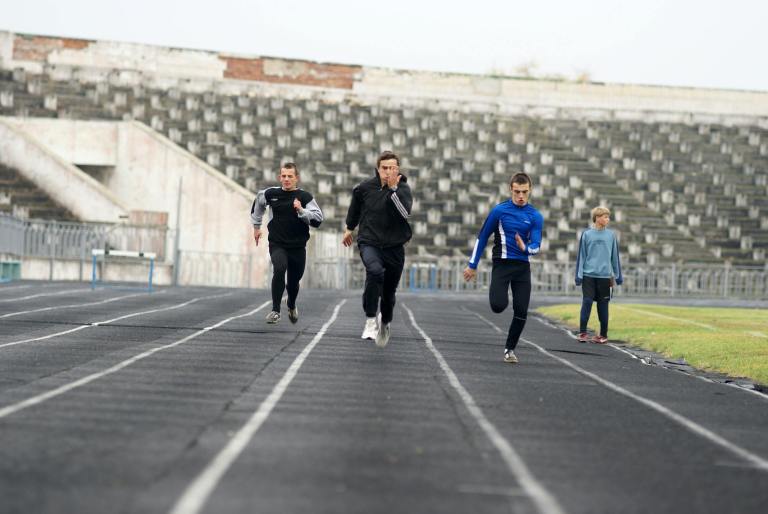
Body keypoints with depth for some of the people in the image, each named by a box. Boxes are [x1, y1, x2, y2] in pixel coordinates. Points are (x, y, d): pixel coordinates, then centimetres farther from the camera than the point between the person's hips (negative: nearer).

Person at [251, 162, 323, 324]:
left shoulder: (304, 197, -6)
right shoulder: (270, 194, 0)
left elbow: (318, 219, -12)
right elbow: (258, 203, 23)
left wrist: (301, 211, -26)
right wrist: (256, 226, 28)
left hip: (297, 246, 0)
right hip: (277, 244, 0)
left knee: (294, 281, 12)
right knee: (279, 270, -28)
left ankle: (291, 305, 47)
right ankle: (275, 310, -20)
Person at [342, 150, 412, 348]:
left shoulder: (403, 188, -6)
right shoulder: (365, 187, -2)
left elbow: (405, 212, -26)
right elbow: (355, 206, 21)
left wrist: (393, 188, -28)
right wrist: (349, 228, 31)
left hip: (394, 245, 1)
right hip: (369, 242, -1)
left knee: (389, 291, 10)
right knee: (375, 271, -33)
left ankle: (385, 324, 40)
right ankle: (370, 319, -26)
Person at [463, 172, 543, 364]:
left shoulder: (535, 217, 2)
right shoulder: (499, 211, -2)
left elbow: (536, 246, -4)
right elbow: (482, 237, 5)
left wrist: (526, 248, -29)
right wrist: (472, 265, 5)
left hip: (522, 267, 2)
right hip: (502, 264, -2)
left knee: (521, 312, -3)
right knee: (498, 306, -20)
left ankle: (510, 349, 13)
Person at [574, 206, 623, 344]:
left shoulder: (611, 235, 5)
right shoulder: (586, 234, 0)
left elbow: (615, 256, 10)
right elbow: (581, 256, 2)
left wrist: (618, 275, 10)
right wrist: (579, 275, -2)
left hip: (604, 276, 2)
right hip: (589, 275, -2)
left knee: (603, 305, 5)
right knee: (587, 303, -7)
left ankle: (603, 335, 14)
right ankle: (582, 332, 1)